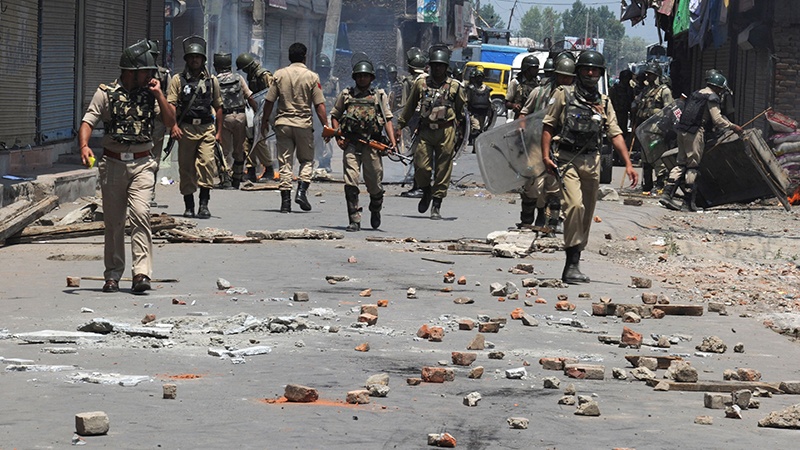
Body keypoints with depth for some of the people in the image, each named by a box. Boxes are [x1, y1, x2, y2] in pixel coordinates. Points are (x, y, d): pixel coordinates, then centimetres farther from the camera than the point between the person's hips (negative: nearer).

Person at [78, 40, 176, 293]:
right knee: (113, 222, 6)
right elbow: (88, 122, -4)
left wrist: (158, 94, -3)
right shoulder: (106, 93, 2)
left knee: (140, 215, -16)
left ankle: (142, 274, -21)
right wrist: (84, 146, -22)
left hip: (142, 165, 0)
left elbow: (170, 123, 4)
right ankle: (113, 275, 16)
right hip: (113, 164, 0)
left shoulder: (150, 94, 9)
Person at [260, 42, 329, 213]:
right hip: (304, 125, -2)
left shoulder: (279, 75, 1)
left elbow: (269, 101, 3)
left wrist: (265, 121, 15)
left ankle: (286, 200, 0)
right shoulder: (312, 77, -4)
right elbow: (319, 105, -7)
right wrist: (326, 126, -2)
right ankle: (301, 191, -6)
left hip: (283, 123, 2)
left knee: (285, 162, 4)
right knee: (307, 160, 13)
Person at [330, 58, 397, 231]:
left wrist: (393, 142, -4)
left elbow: (388, 120, 8)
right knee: (351, 182, -11)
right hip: (351, 144, 0)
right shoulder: (346, 95, 13)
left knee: (374, 183, 4)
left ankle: (375, 210, 33)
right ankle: (354, 220, -8)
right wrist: (337, 137, 4)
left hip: (372, 145, 0)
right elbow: (335, 116, 18)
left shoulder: (380, 95, 12)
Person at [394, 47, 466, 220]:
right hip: (425, 131, 1)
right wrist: (400, 126, 14)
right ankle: (426, 192, 25)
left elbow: (462, 110, 13)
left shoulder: (455, 86, 5)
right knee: (421, 167, -6)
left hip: (446, 132, -1)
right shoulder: (421, 83, 7)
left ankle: (436, 206, 7)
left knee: (443, 170, -1)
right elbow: (410, 106, 15)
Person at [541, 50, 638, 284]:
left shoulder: (604, 103, 14)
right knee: (575, 206, -22)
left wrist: (628, 164, 0)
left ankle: (574, 264, 17)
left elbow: (616, 135, 10)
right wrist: (546, 155, -10)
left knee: (587, 214, 7)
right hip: (566, 159, -5)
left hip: (592, 161, 5)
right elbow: (548, 125, 2)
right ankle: (571, 265, -21)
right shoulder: (564, 94, 3)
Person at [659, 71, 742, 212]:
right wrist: (733, 126, 0)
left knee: (681, 163, 10)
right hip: (695, 133, -8)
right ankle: (688, 201, 0)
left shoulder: (696, 94, 20)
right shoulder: (712, 97, -5)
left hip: (682, 131, 8)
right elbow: (717, 120, -11)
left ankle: (667, 194, 0)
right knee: (693, 166, -2)